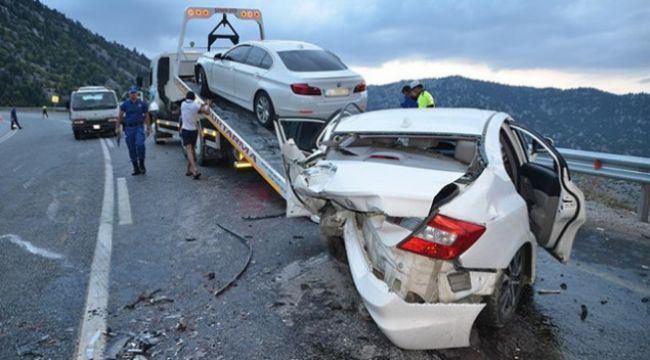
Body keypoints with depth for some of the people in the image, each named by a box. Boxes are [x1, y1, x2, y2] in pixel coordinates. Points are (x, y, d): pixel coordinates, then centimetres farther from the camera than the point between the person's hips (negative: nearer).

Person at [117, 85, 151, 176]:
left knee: (140, 145, -23)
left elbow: (146, 116, 10)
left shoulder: (142, 104, 4)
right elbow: (120, 116, 8)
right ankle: (136, 169, 13)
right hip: (128, 128, 2)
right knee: (131, 149, 4)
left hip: (139, 127, -2)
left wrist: (148, 128, 7)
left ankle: (142, 164, -5)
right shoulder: (125, 104, 5)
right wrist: (118, 128, 2)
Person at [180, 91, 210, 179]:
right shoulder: (195, 105, -7)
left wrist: (202, 105, 17)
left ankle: (195, 170, -28)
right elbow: (206, 112, -6)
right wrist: (207, 106, 12)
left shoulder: (183, 104, 1)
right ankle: (189, 170, 25)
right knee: (191, 150, 17)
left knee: (189, 151, -10)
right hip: (194, 130, 1)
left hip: (185, 130, -1)